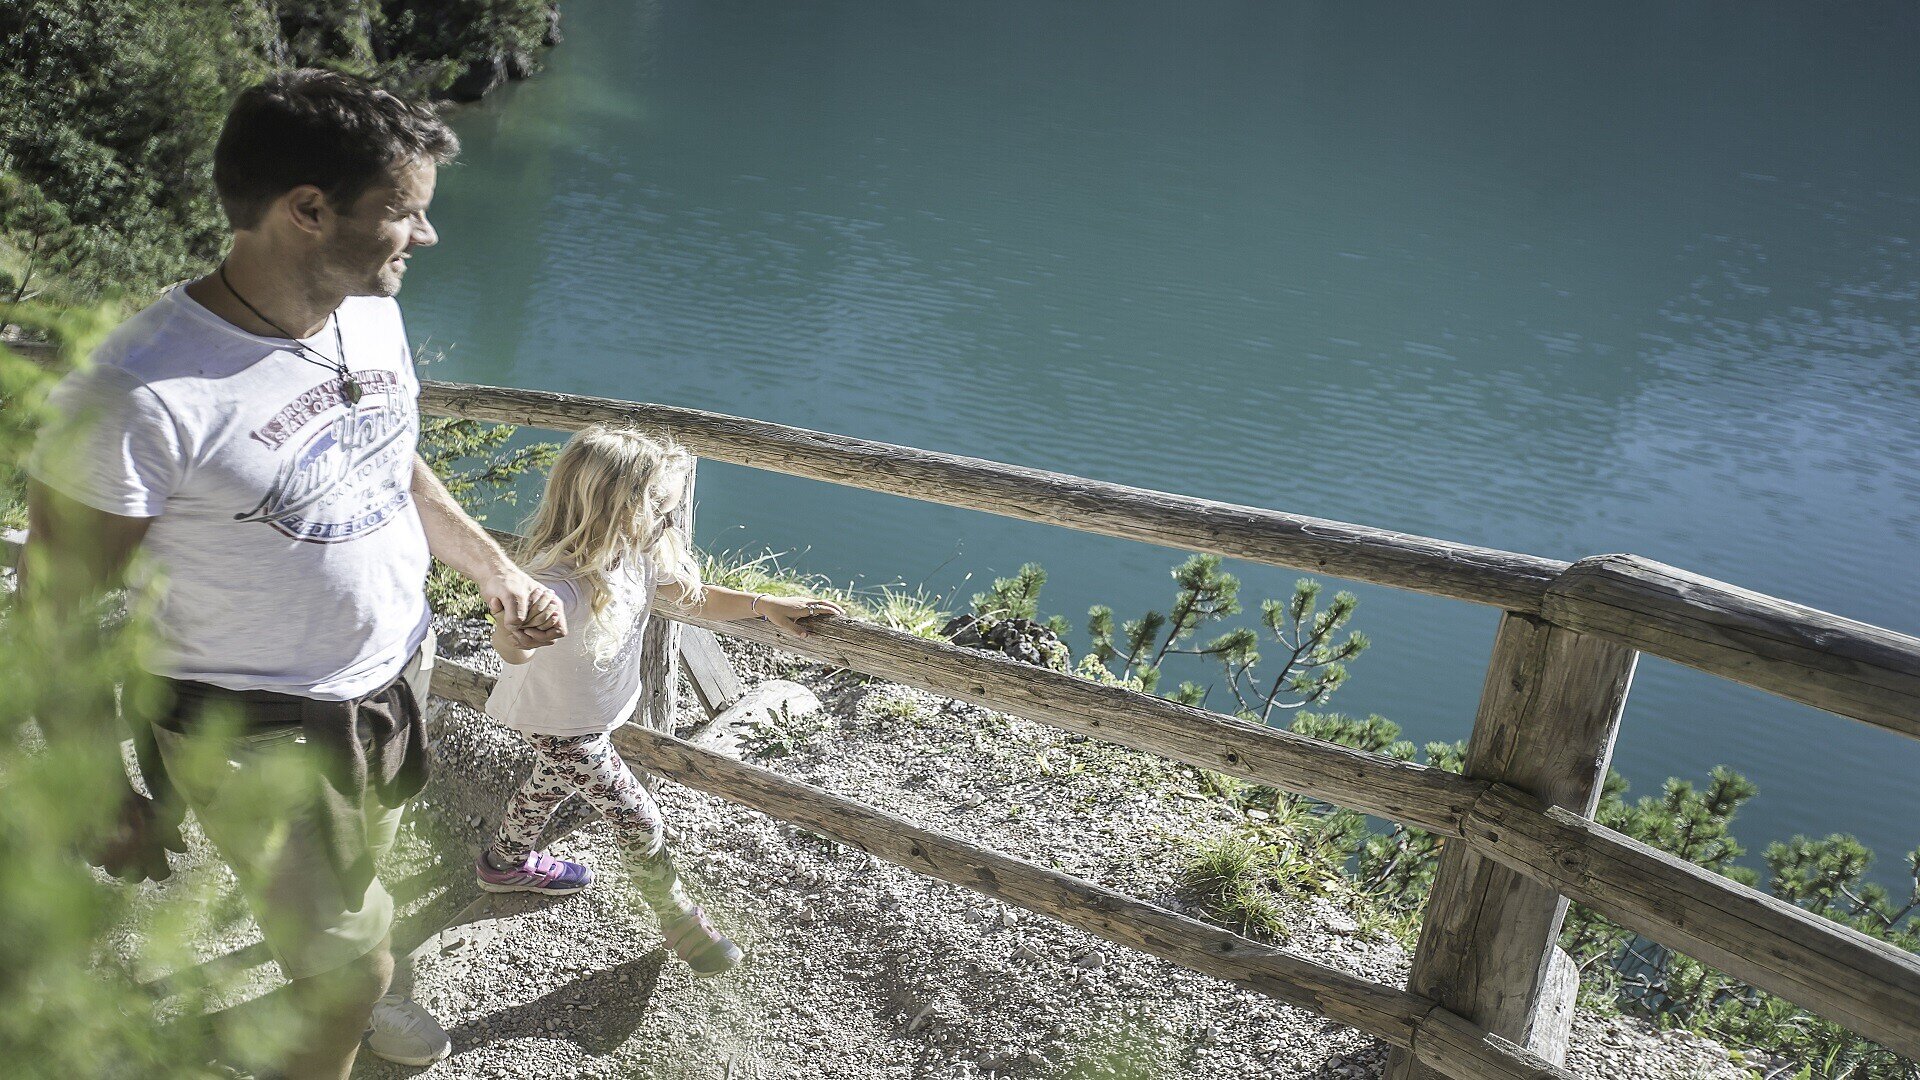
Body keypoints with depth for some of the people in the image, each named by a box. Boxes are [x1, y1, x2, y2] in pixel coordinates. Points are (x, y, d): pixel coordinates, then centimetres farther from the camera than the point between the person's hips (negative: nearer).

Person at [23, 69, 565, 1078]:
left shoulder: (369, 314, -6)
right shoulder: (138, 396, -31)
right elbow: (57, 613, -20)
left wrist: (494, 571, 13)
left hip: (399, 678, 7)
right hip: (262, 732, -7)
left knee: (355, 876, 30)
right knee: (352, 960, 5)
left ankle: (332, 992, 59)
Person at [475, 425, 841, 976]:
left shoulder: (638, 556, -15)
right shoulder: (566, 582, -41)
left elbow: (692, 596, 1)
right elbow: (508, 640, -57)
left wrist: (764, 604, -9)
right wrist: (520, 636, -81)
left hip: (592, 716, 9)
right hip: (563, 724, -9)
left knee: (552, 783, 33)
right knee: (638, 819, 4)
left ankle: (507, 862, 61)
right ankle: (681, 920, 27)